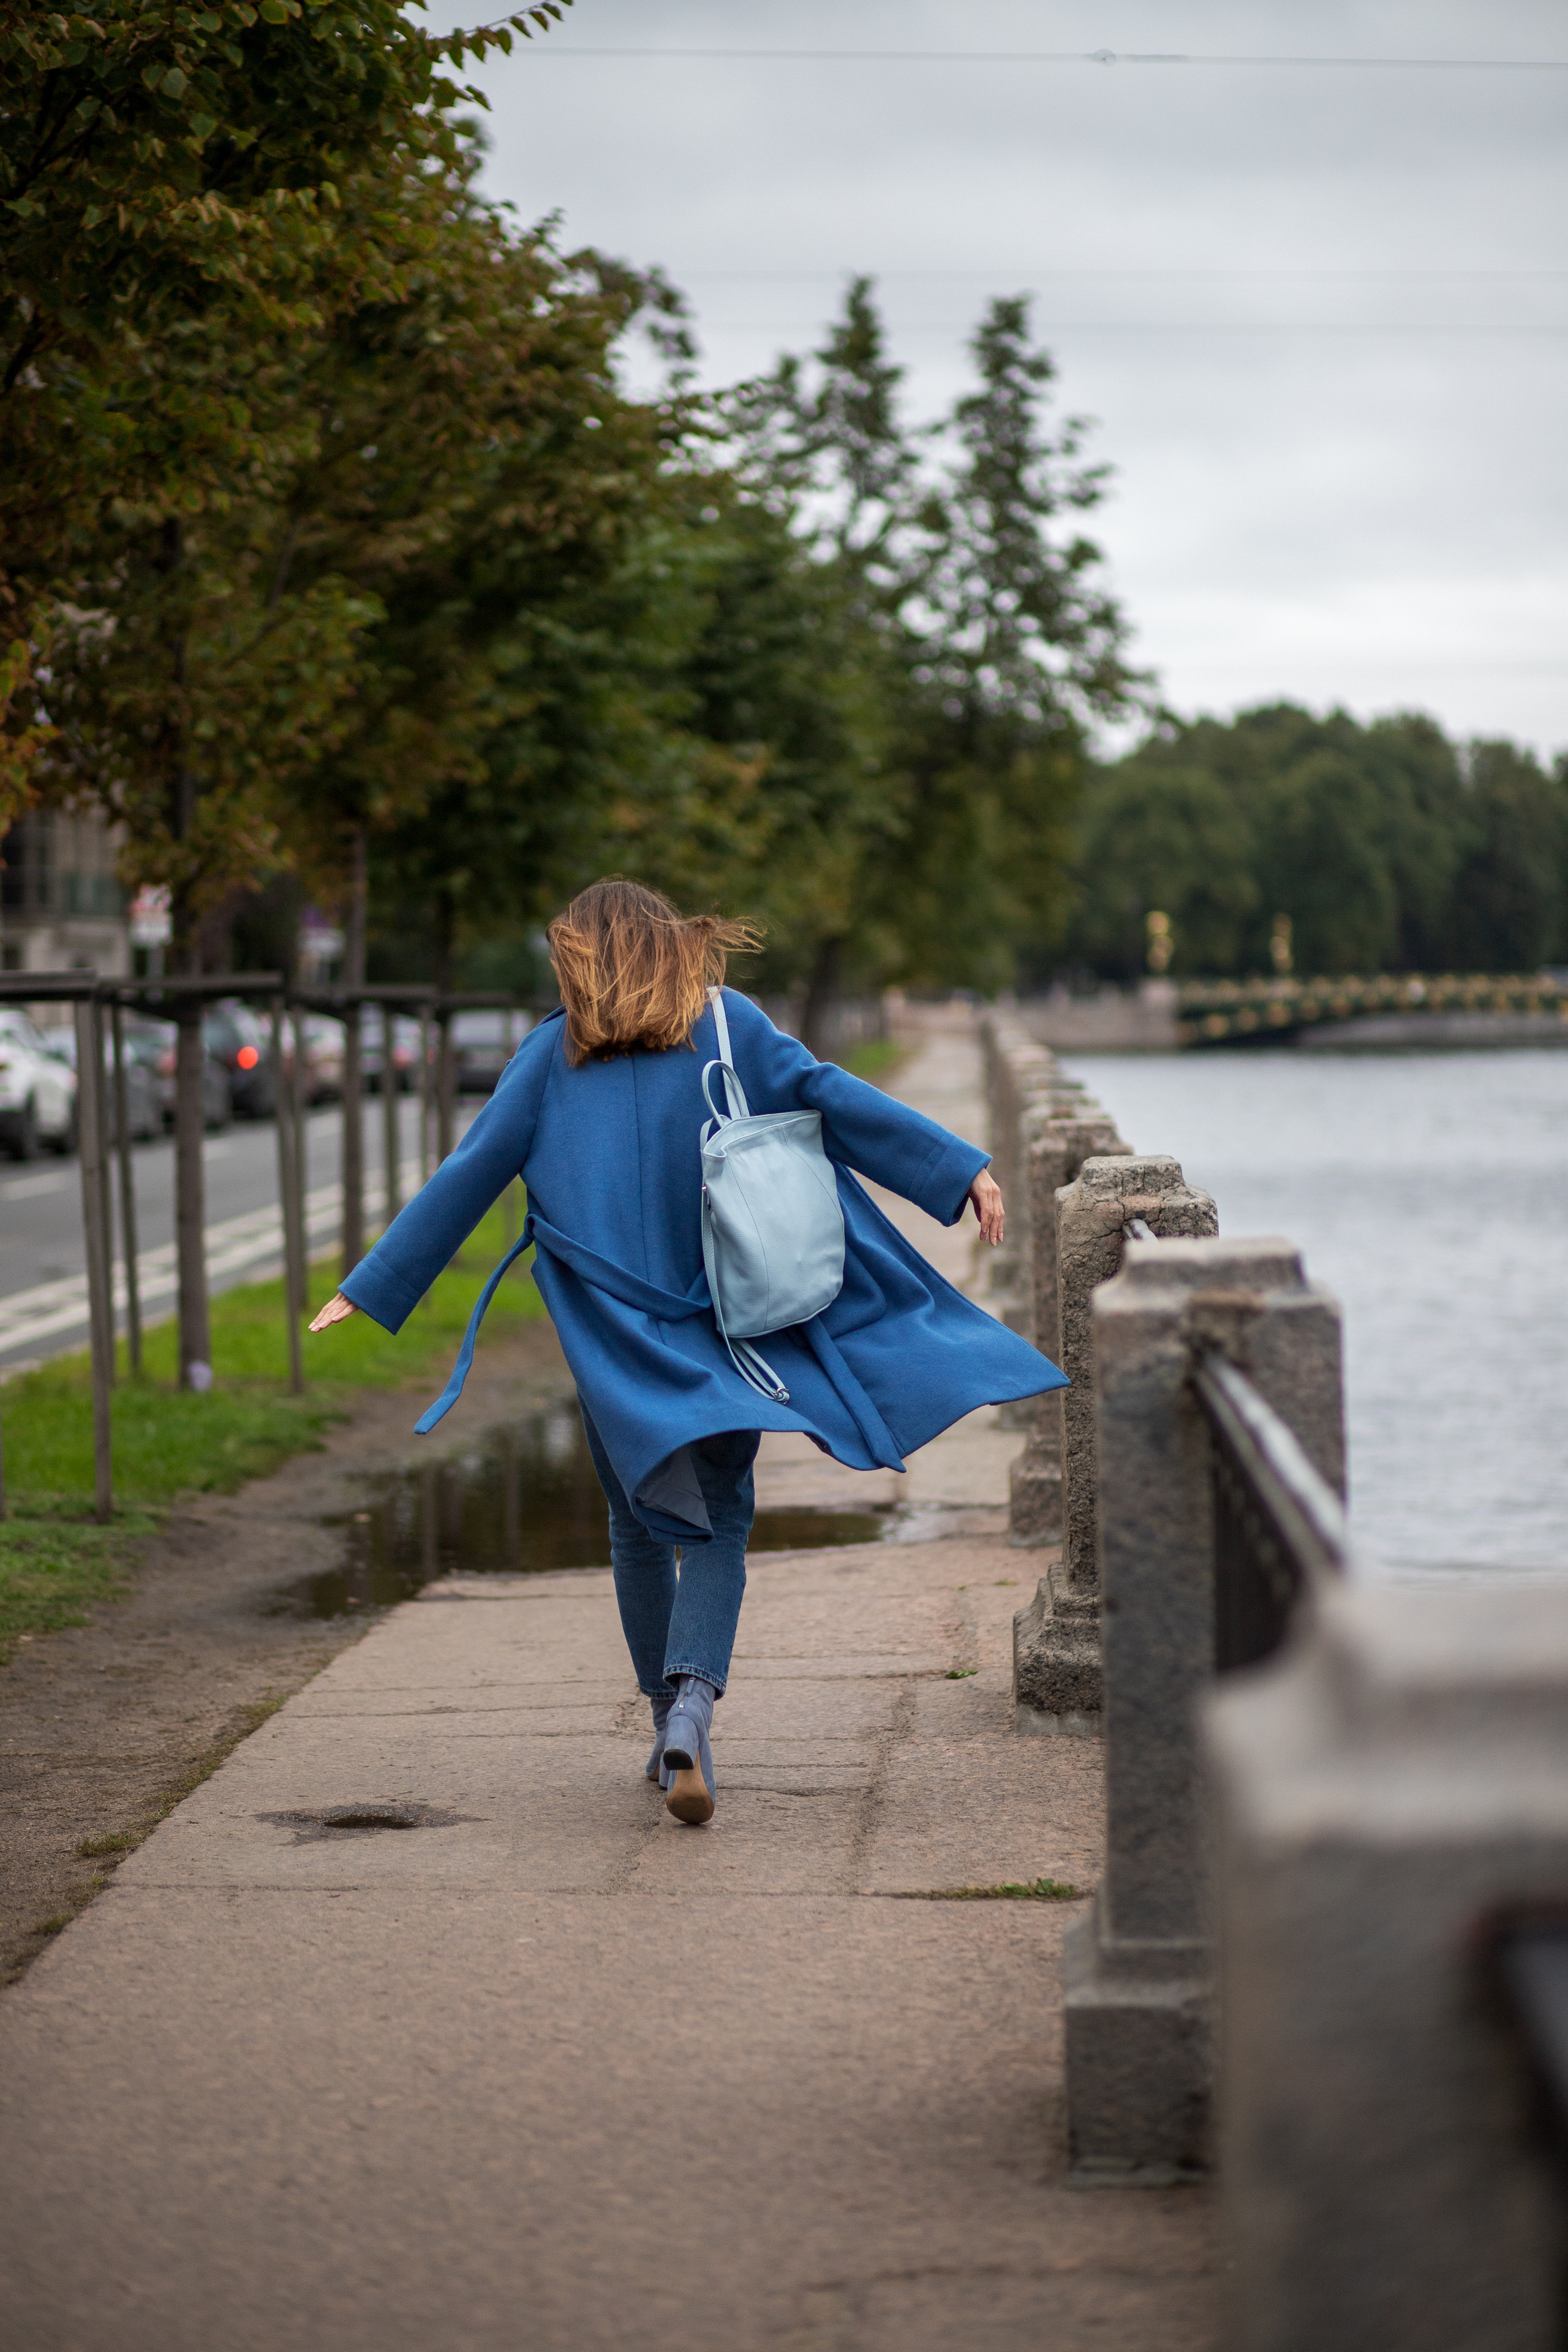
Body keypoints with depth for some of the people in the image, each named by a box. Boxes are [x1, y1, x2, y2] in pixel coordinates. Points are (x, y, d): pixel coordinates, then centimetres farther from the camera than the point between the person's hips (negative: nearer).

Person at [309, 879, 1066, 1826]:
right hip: (721, 1320, -1)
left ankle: (671, 1722, 19)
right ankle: (691, 1702, -24)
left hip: (611, 1336, 1)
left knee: (641, 1526, 15)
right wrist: (961, 1168, -5)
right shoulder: (724, 1025, 3)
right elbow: (826, 1095, -5)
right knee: (718, 1524, -1)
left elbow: (469, 1175, 3)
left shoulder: (553, 1053, 4)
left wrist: (372, 1287, 9)